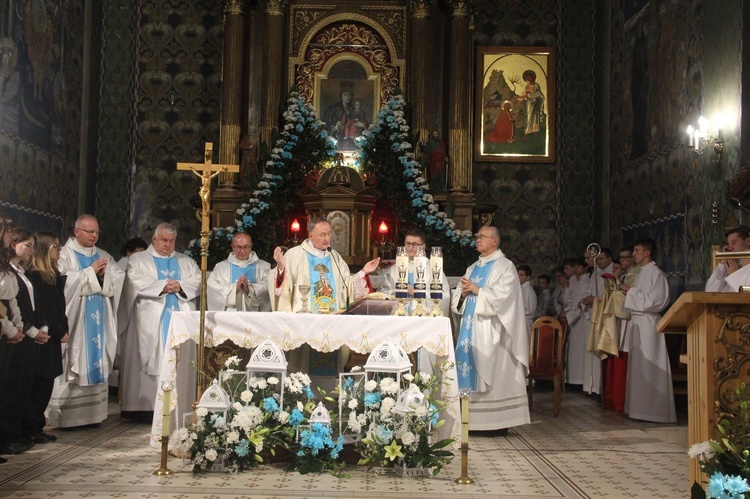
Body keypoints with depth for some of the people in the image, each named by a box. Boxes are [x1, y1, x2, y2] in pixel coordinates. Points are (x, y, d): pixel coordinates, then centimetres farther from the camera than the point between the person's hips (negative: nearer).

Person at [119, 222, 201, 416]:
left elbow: (199, 281, 8)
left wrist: (181, 285, -10)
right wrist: (162, 286, -13)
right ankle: (146, 405, -7)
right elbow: (136, 282, -5)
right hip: (152, 323, -2)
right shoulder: (138, 259, 12)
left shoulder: (186, 261, 21)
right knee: (152, 361, -8)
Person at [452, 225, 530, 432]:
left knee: (492, 374, -7)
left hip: (491, 330, -7)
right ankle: (473, 420, 8)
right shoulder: (473, 268, 19)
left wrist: (477, 290, -12)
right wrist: (464, 292, -4)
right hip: (470, 328, 7)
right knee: (470, 372, 4)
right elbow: (457, 298, 17)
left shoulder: (505, 266, -2)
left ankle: (498, 422, -2)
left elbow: (502, 296, -15)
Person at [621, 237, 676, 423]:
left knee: (648, 365, -7)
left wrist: (632, 292, -12)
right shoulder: (641, 273, 16)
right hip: (637, 322, 9)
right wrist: (629, 292, 4)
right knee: (638, 365, 10)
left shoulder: (656, 274, -10)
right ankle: (641, 407, 16)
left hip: (648, 323, -9)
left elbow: (655, 301, -18)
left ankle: (653, 409, -2)